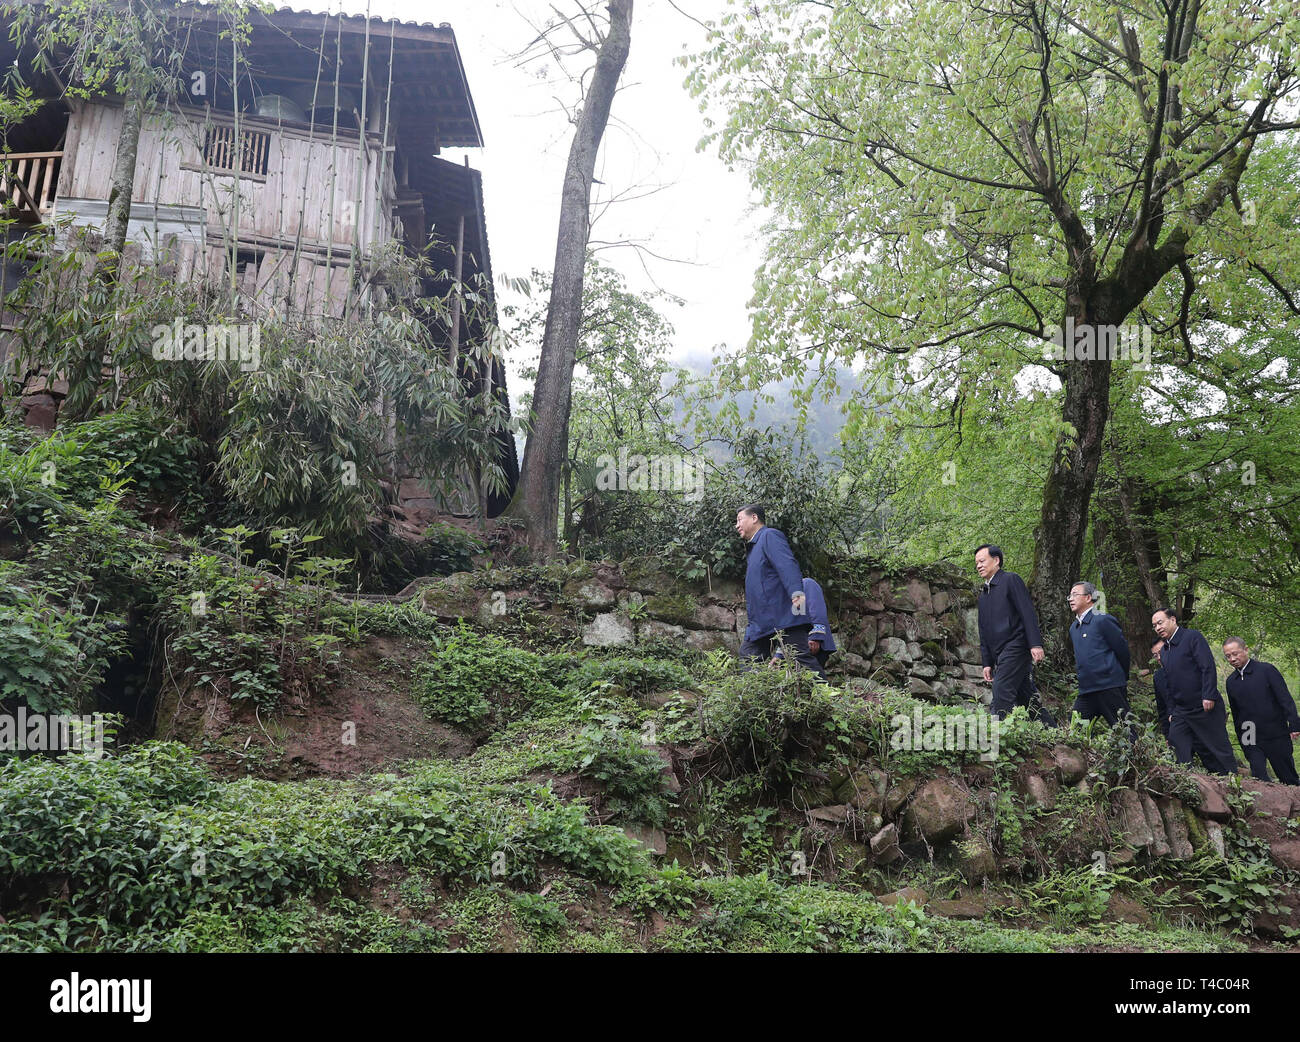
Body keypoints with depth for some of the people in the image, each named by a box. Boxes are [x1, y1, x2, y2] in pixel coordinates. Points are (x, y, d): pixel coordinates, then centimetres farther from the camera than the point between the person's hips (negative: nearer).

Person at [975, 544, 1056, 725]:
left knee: (1001, 695, -17)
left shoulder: (1011, 580, 0)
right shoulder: (983, 594, 22)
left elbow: (1028, 613, -9)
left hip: (1016, 647, -8)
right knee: (1026, 697, 7)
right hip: (1000, 655, 8)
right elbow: (984, 633, 22)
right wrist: (987, 662, 16)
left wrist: (1036, 644, -18)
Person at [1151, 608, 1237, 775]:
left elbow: (1208, 667, -15)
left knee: (1219, 749, 1)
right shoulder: (1164, 651, 16)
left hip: (1205, 707, -7)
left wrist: (1209, 696, -22)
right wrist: (1171, 712, 16)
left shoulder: (1193, 637, -6)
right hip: (1181, 711, 7)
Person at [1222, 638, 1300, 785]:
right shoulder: (1230, 681, 10)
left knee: (1288, 778, 6)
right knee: (1259, 779, -6)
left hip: (1276, 736, -3)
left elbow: (1285, 699, -5)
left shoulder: (1267, 670, -3)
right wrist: (1241, 740, 15)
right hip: (1251, 742, 3)